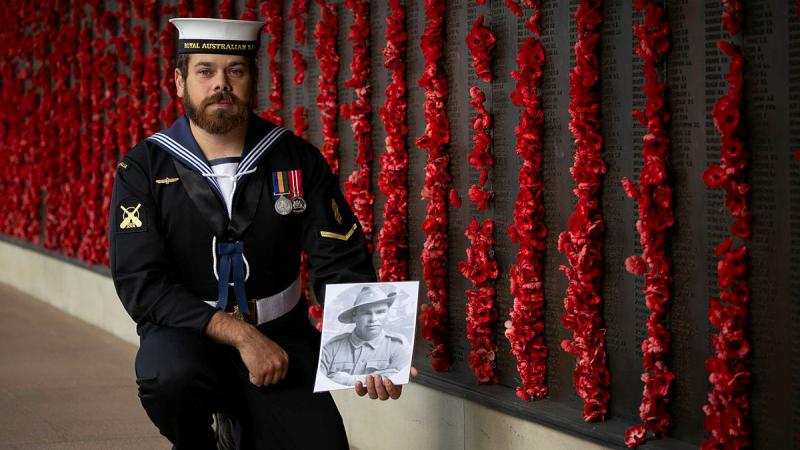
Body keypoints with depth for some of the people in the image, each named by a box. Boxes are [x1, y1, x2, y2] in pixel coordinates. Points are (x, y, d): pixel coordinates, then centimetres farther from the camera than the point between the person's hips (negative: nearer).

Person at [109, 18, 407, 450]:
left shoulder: (298, 160, 0)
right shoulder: (143, 169, -5)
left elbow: (342, 265, -4)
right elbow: (140, 283, -13)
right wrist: (239, 334, -23)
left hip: (280, 335, 2)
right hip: (185, 335, -2)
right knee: (172, 377, -35)